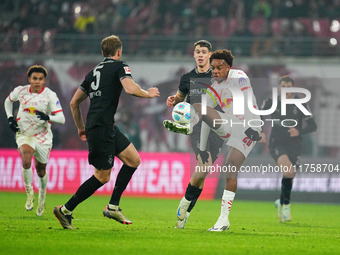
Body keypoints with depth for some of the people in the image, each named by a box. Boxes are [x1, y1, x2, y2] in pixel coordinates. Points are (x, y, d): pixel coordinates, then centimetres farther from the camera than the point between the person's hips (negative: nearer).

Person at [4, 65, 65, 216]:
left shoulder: (50, 95, -12)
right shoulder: (21, 91, -4)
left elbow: (61, 119, -17)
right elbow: (8, 101, 18)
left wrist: (47, 117, -36)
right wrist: (10, 118, 4)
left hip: (43, 136, 0)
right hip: (24, 134, 0)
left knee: (40, 169, 12)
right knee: (26, 161, -27)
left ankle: (42, 197, 40)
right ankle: (29, 193, -8)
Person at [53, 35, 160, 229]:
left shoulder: (94, 71, 21)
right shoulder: (119, 66, -1)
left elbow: (74, 102, 21)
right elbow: (130, 89, -20)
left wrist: (81, 127, 30)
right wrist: (147, 94, -1)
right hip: (102, 127, -9)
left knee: (134, 160, 12)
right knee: (102, 176, -5)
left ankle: (113, 207, 10)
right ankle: (66, 210, 0)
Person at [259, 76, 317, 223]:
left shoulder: (300, 105, 1)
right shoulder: (271, 103, 1)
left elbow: (312, 126, 0)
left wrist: (299, 132, -19)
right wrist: (260, 133, -6)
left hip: (294, 145, 2)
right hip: (277, 144, -2)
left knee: (290, 177, 2)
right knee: (289, 170, -28)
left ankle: (281, 203, 31)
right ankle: (286, 204, -14)